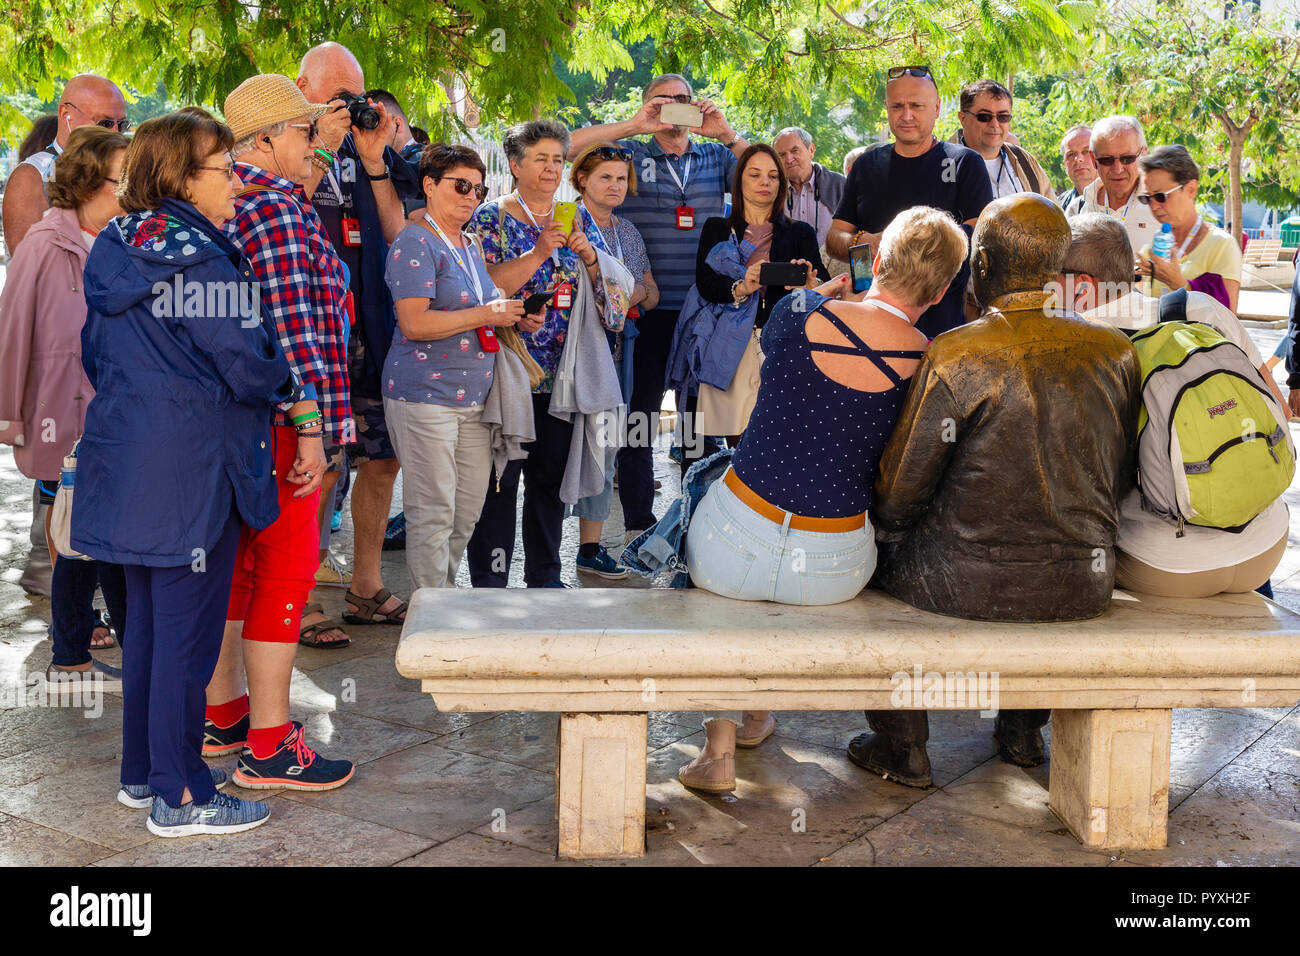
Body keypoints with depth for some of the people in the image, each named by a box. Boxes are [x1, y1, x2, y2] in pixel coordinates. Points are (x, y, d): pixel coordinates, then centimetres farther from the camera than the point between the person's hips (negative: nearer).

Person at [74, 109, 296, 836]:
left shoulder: (116, 250, 9)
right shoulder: (198, 259, -18)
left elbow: (97, 352, 17)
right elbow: (249, 367, -18)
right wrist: (292, 378, 2)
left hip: (130, 460, 9)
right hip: (193, 471, -9)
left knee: (148, 621, 18)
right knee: (188, 632, 0)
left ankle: (143, 772, 30)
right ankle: (180, 798, 10)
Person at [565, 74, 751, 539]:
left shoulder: (716, 157, 11)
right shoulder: (630, 154, 4)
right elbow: (569, 146, -8)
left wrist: (727, 133, -12)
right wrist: (634, 126, -14)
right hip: (646, 309, -2)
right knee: (639, 414, 5)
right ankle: (638, 524, 15)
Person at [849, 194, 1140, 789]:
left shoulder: (954, 355, -15)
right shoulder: (1117, 352, -2)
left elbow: (898, 495, -9)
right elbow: (1120, 482, 9)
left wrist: (886, 524, 14)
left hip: (971, 584, -4)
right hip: (1084, 588, 5)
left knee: (875, 552, 24)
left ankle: (901, 746, 30)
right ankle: (1023, 731, 44)